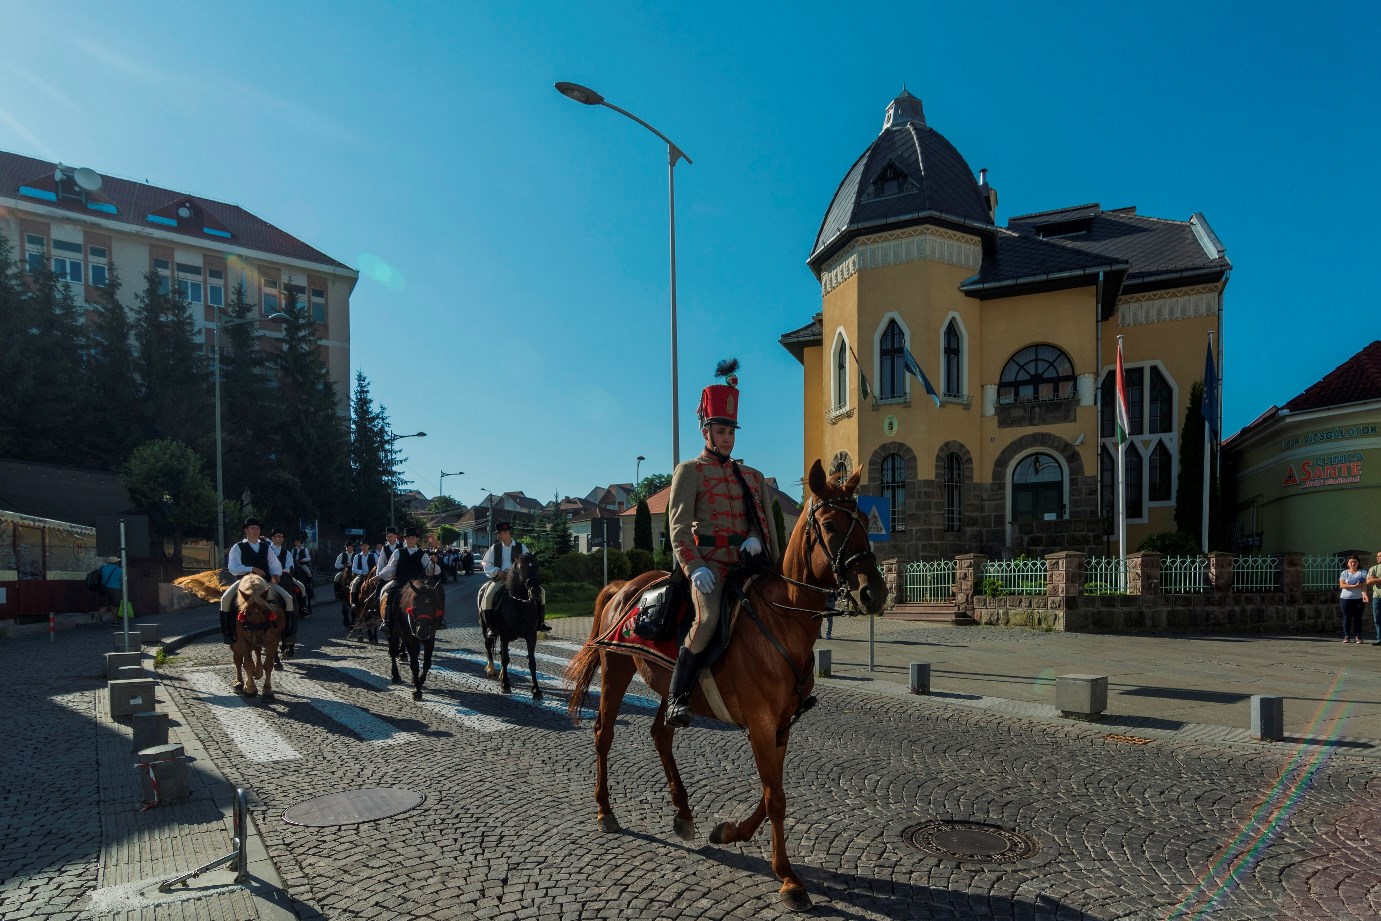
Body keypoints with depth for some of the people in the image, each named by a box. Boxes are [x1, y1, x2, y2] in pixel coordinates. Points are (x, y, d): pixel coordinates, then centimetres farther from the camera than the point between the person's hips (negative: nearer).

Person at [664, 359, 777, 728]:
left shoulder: (752, 476, 22)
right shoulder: (689, 470, 6)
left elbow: (765, 518, 17)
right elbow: (679, 523, -5)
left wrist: (757, 538, -8)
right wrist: (693, 566, -20)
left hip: (747, 561, 6)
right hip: (708, 561, -6)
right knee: (709, 616, -31)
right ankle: (677, 697, -20)